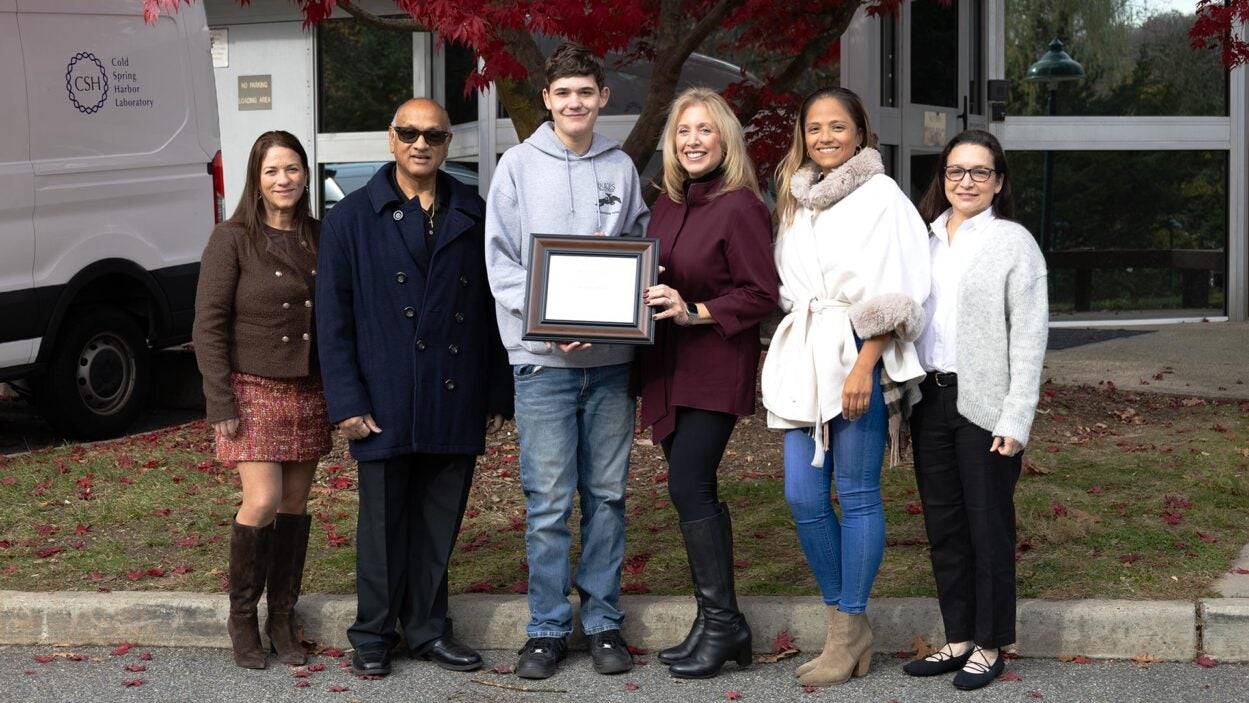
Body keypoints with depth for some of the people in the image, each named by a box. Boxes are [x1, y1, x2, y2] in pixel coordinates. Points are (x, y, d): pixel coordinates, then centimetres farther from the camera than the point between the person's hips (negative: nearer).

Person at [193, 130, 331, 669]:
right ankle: (242, 616, 7)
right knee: (263, 501, -11)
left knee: (295, 503, 7)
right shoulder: (233, 239, -6)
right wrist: (221, 403, -13)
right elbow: (208, 325, -8)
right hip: (253, 390, -4)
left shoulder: (319, 237, 7)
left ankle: (282, 618, 17)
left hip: (309, 393, 4)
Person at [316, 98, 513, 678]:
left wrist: (498, 396, 5)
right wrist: (346, 403, -8)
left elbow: (492, 311, 8)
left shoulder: (473, 217, 8)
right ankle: (373, 635, 19)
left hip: (455, 405, 2)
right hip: (385, 405, -2)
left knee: (440, 523, 9)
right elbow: (334, 318, -1)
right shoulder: (352, 218, 2)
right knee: (383, 522, 7)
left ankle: (428, 630, 22)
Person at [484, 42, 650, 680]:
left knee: (607, 496, 7)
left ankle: (604, 622, 16)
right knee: (548, 501, -2)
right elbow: (501, 260, 0)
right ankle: (547, 629, 8)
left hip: (611, 356, 3)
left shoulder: (621, 168, 10)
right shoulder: (519, 165, 3)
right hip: (543, 357, -3)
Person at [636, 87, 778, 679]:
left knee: (688, 487, -12)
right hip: (669, 370, 8)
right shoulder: (668, 203, 11)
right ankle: (716, 626, 19)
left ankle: (721, 622, -2)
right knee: (696, 493, 11)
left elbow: (762, 293, -14)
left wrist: (694, 311, -20)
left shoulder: (740, 207, -12)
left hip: (716, 369, -8)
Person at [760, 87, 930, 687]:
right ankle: (842, 622, 15)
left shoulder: (880, 197, -4)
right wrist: (784, 354, 15)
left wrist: (863, 366, -19)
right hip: (805, 357, 7)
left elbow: (892, 294, -11)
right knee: (802, 495, 2)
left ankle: (851, 634, 5)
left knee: (856, 493, -3)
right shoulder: (798, 200, 17)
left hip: (859, 355, -7)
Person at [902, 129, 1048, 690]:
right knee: (943, 523, 10)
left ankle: (990, 644, 11)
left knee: (988, 525, 1)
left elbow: (1029, 335, -7)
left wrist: (1015, 419, -13)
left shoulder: (1014, 242, -3)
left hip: (984, 404, -5)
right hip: (929, 397, 5)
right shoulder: (924, 240, 13)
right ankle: (958, 638, 20)